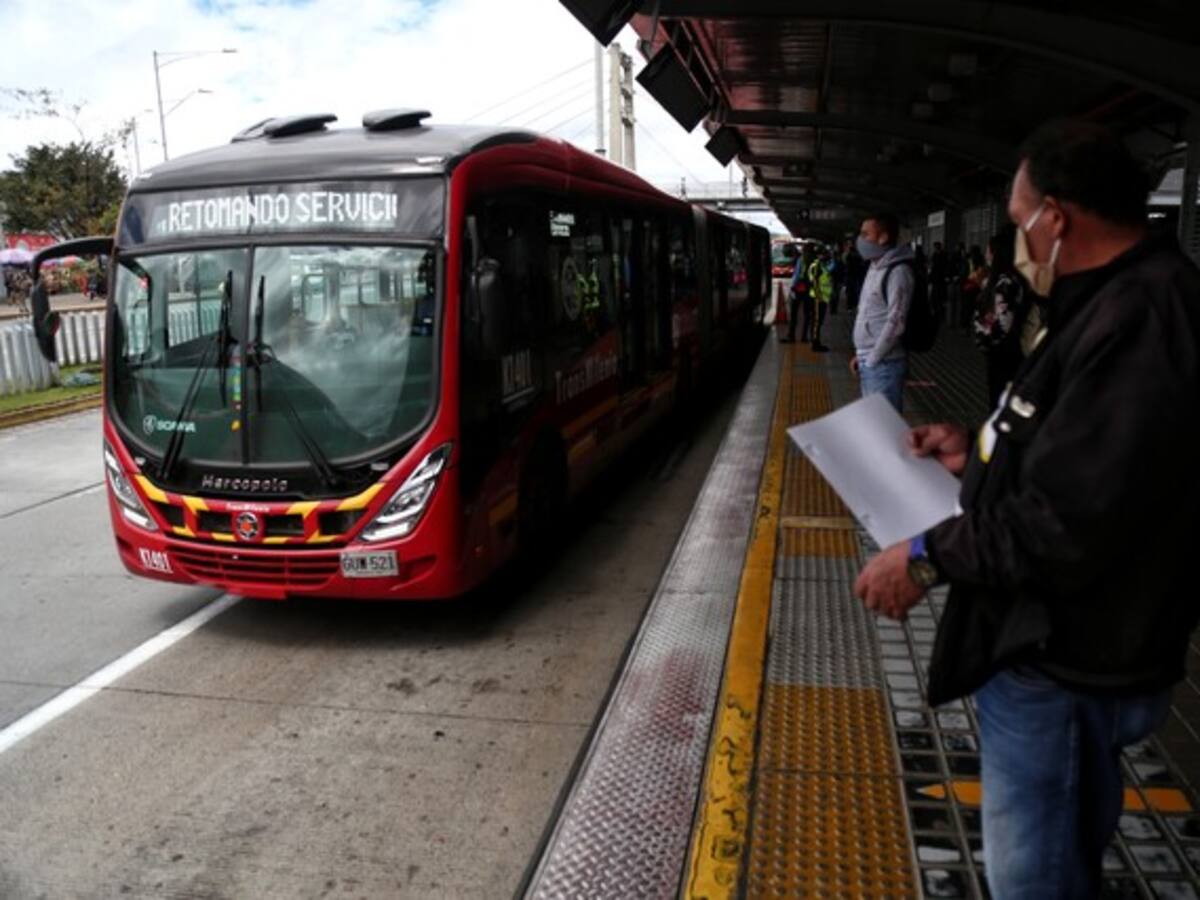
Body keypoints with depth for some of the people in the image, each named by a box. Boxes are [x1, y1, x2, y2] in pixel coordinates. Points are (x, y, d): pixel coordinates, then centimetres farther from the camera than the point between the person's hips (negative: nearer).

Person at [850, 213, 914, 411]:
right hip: (868, 361, 9)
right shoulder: (874, 268, 14)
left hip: (884, 364, -9)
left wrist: (872, 359, -15)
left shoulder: (897, 271, -15)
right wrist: (861, 355, 15)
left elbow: (895, 322, -19)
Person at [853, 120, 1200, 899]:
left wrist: (928, 557, -20)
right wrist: (982, 453, 11)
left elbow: (1068, 526, -31)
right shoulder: (1129, 303, 9)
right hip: (1070, 647, 11)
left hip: (1066, 666, -10)